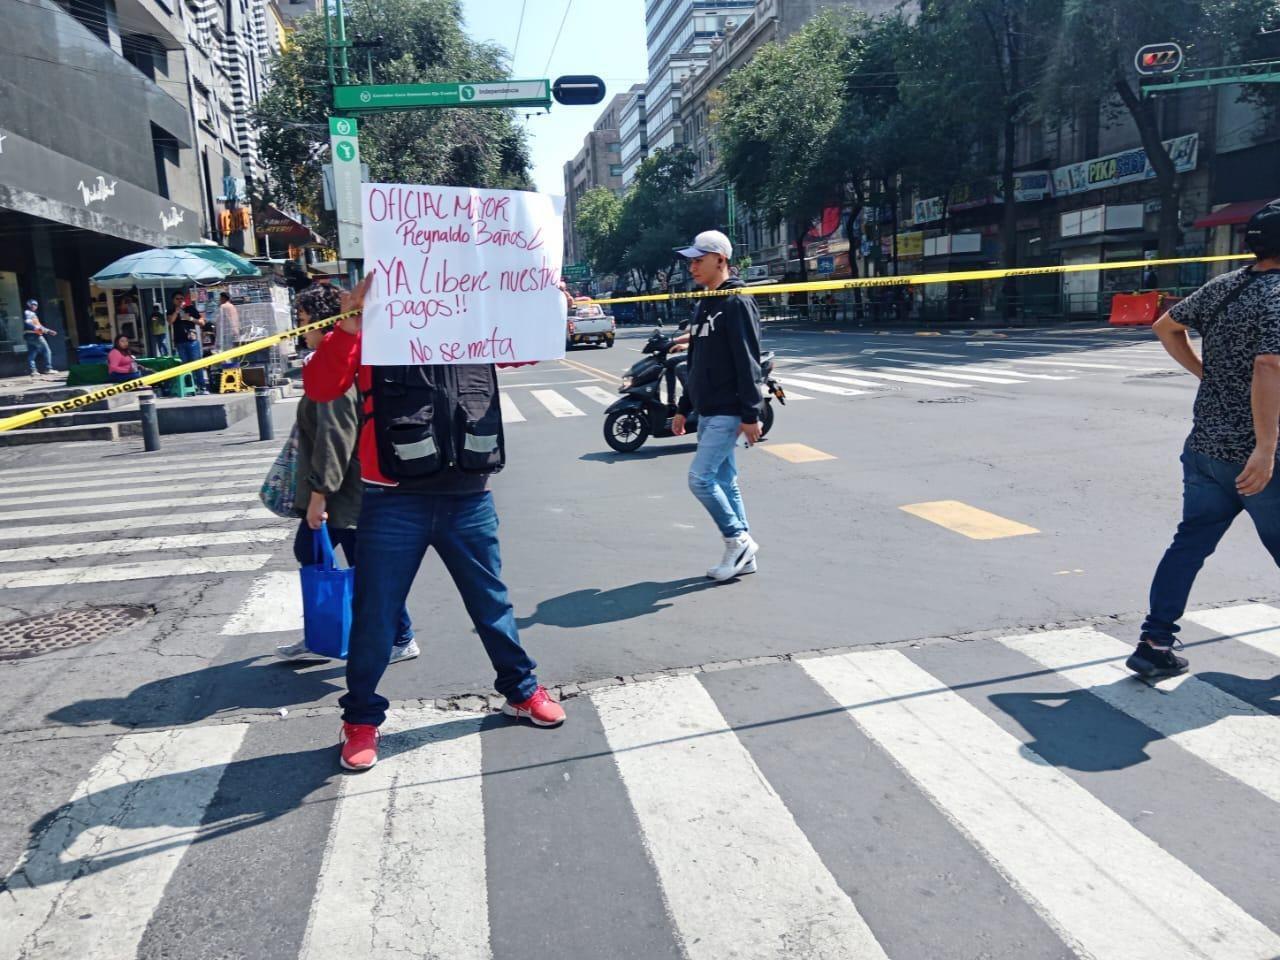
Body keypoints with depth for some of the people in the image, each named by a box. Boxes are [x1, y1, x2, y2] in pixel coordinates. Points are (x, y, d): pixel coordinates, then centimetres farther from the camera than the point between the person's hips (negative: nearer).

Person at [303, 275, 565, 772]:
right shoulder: (373, 328, -2)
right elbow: (320, 387, -13)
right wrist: (349, 323, -25)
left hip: (469, 498, 3)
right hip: (394, 502, -3)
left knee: (492, 601, 18)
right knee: (375, 615, 8)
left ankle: (521, 689, 37)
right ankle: (361, 718, 27)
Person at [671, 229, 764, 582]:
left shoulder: (737, 304, -11)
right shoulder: (703, 306, 16)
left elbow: (748, 363, -18)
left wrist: (751, 414, -22)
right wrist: (684, 408, 21)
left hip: (728, 413, -9)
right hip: (706, 412, 9)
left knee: (700, 478, -13)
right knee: (723, 480, 11)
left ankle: (738, 540, 2)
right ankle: (742, 553, 19)